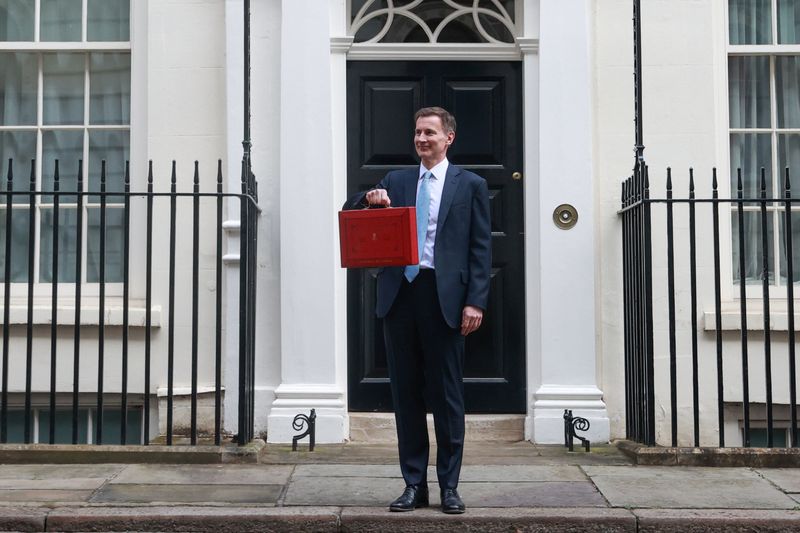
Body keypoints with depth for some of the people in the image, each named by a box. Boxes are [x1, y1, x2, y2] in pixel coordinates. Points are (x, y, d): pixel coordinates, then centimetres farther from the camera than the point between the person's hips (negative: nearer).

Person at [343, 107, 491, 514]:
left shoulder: (470, 185, 7)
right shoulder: (395, 181, 16)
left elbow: (481, 248, 2)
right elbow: (350, 216, 15)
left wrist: (475, 301, -8)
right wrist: (370, 199, -7)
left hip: (444, 296, -3)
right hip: (399, 294, 3)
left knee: (447, 394, 3)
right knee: (406, 393, 7)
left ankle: (449, 486, 13)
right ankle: (414, 484, 16)